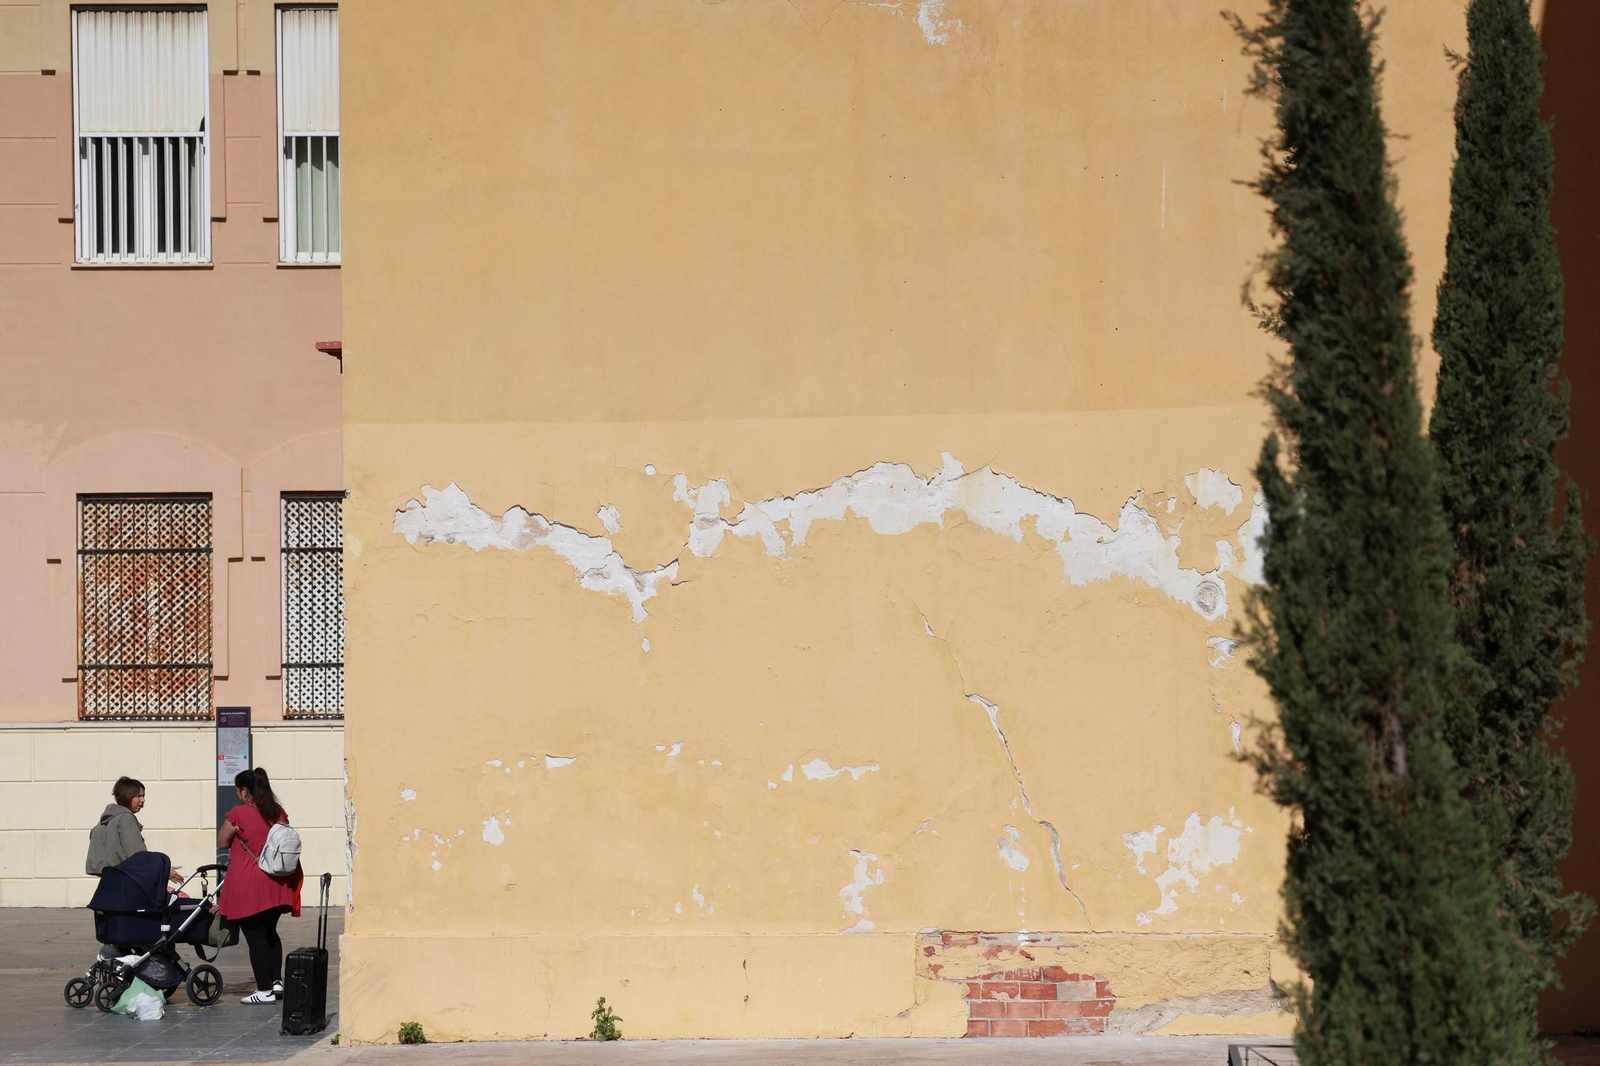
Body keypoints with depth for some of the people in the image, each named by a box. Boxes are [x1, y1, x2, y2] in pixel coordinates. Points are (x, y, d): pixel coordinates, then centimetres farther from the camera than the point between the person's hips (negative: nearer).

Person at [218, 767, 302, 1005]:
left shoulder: (238, 814, -12)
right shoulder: (279, 812, 5)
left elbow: (222, 842, -1)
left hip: (248, 885, -6)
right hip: (276, 884, 6)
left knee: (255, 936, -1)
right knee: (270, 932, 20)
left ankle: (265, 990, -1)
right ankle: (277, 981, 14)